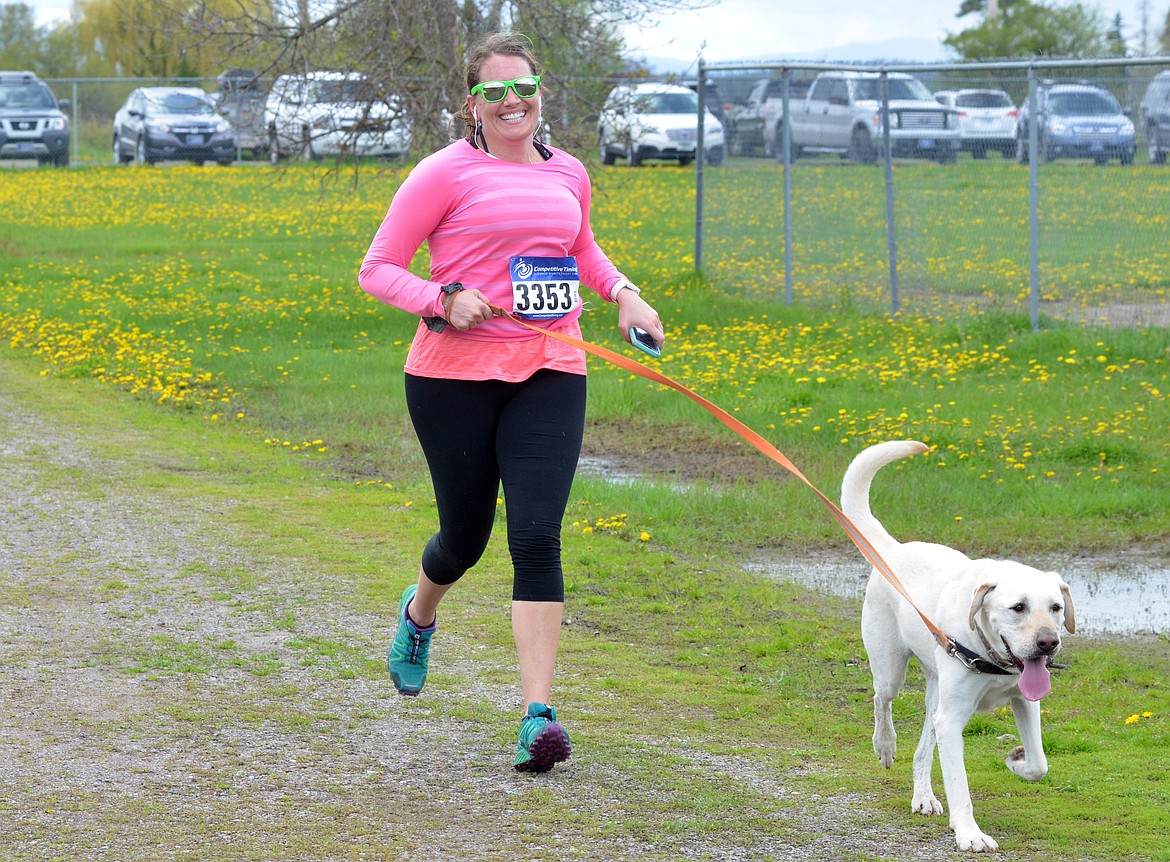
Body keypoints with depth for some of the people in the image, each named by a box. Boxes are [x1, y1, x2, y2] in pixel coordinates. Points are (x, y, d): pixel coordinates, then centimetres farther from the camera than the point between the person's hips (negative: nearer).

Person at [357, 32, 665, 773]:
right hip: (456, 376, -3)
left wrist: (623, 292, 14)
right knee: (465, 536, 11)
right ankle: (419, 613, 49)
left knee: (537, 536, -12)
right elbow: (377, 269, -4)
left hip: (549, 376, 3)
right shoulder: (446, 174, -4)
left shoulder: (568, 175, 11)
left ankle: (539, 713, -14)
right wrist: (441, 300, -20)